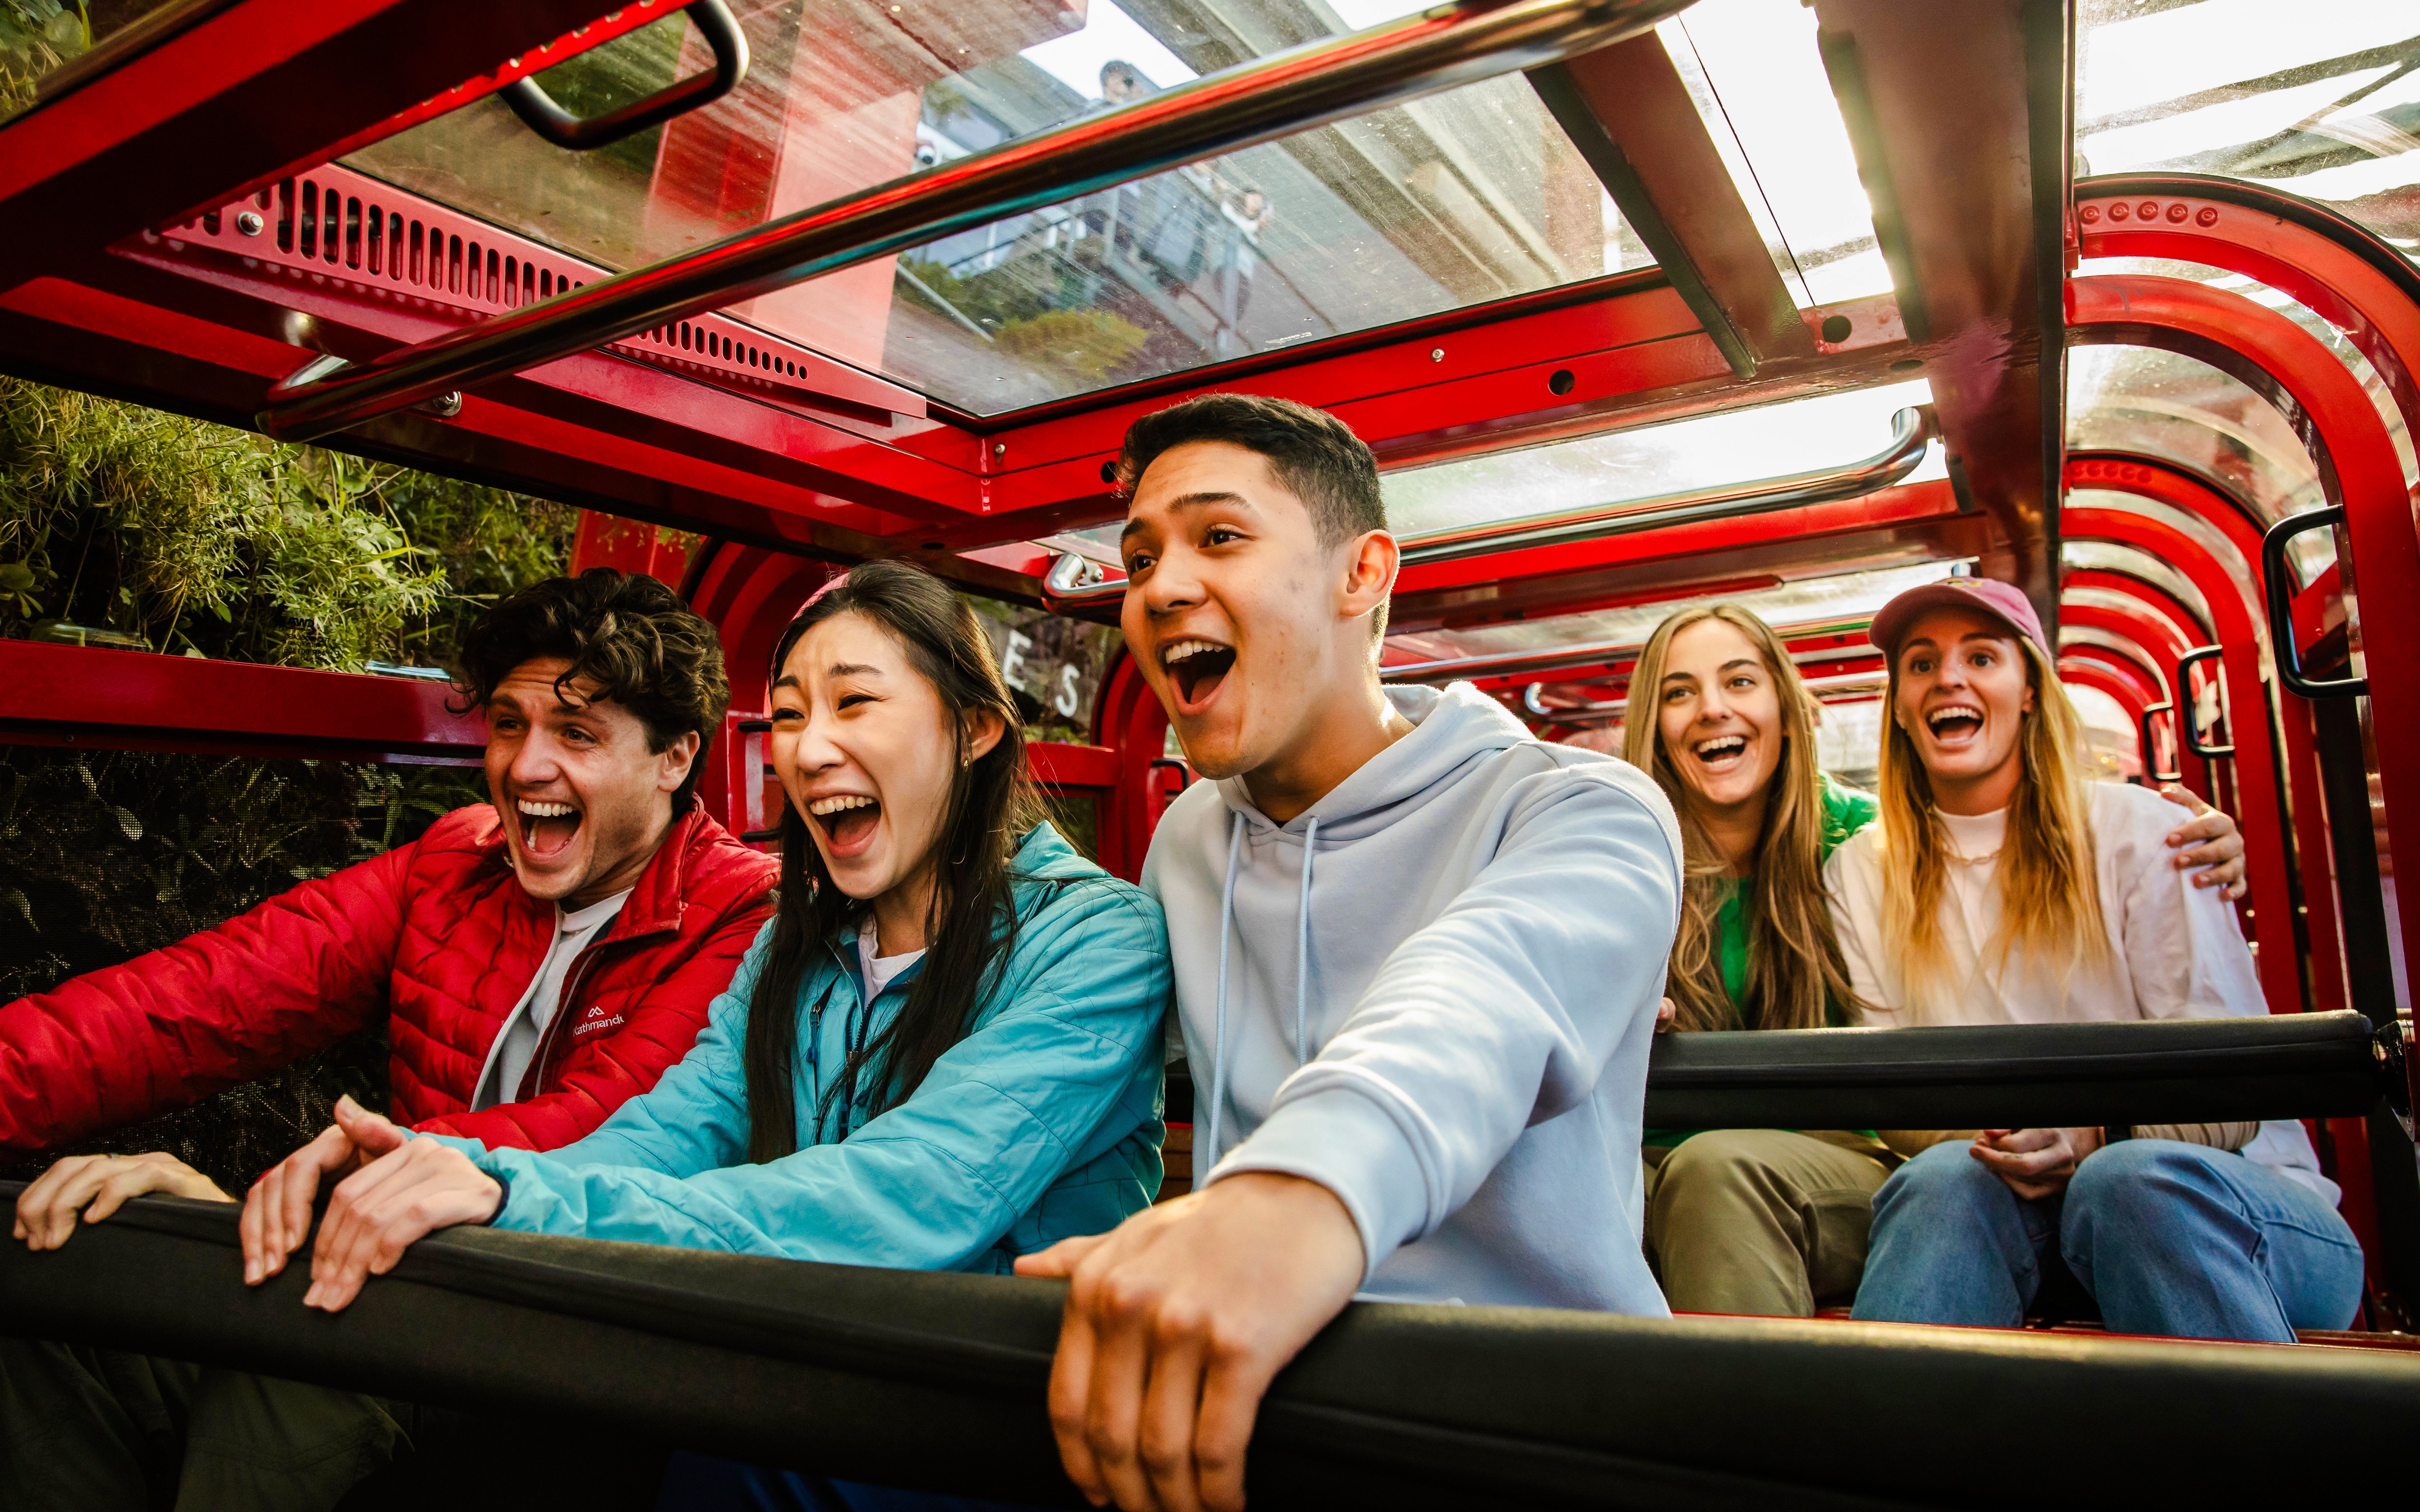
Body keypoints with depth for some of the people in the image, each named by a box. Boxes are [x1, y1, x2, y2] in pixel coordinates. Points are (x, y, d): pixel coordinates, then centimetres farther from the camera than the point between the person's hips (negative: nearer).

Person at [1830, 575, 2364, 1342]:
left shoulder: (2137, 831, 0)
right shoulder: (1860, 874, 7)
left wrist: (2095, 1135, -26)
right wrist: (1984, 1134, -20)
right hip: (2002, 1206, 1)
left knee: (2132, 1178, -35)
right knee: (1946, 1178, -33)